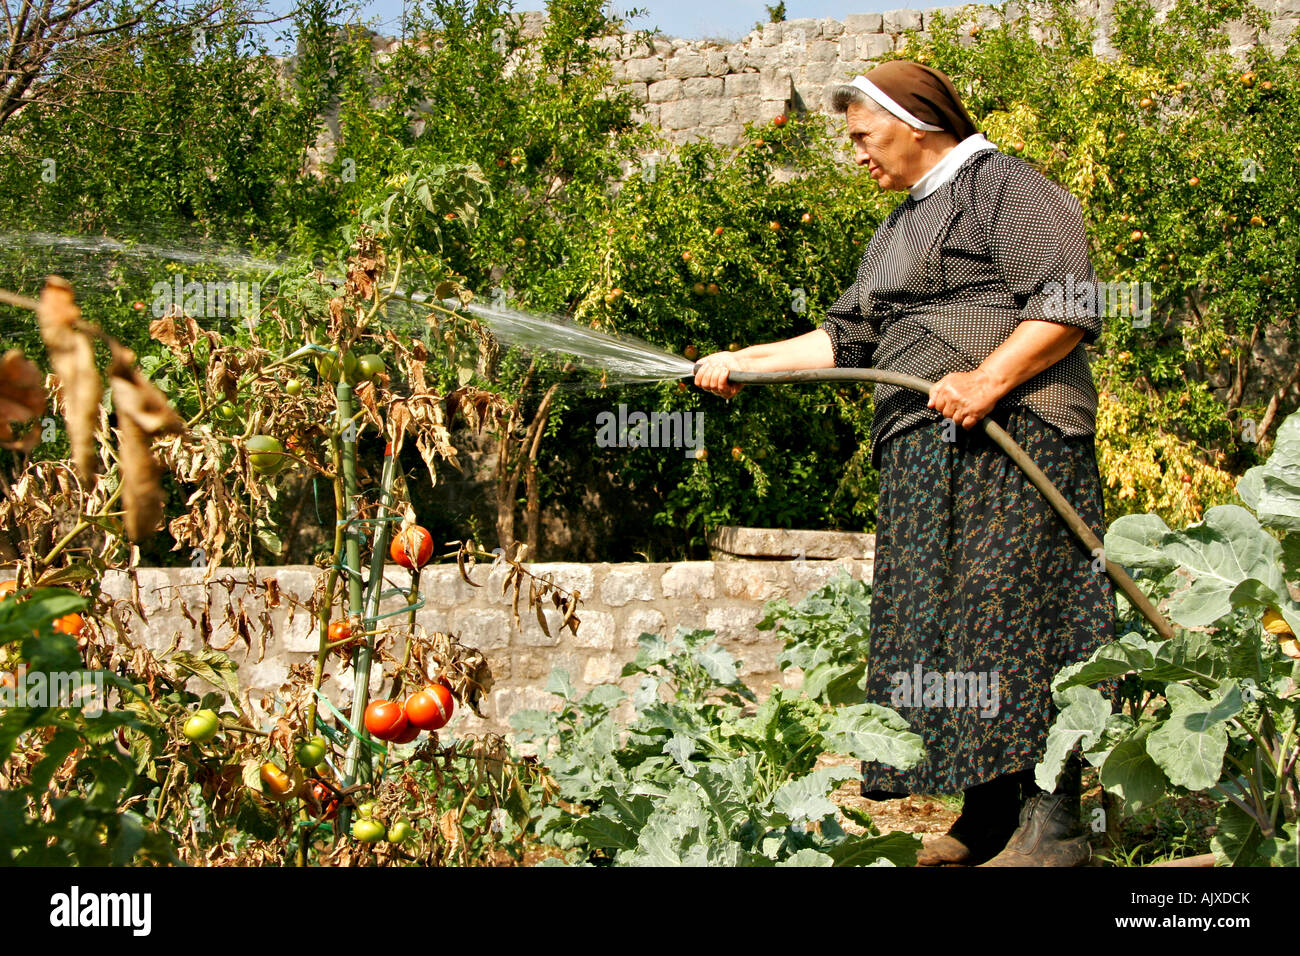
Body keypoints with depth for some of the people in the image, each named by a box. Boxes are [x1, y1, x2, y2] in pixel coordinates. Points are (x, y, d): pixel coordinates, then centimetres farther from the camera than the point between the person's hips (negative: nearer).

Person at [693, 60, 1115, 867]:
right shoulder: (901, 231, 29)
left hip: (1008, 439, -9)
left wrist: (987, 382, -20)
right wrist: (743, 362, 23)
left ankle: (1052, 823, -16)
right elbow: (846, 337, 30)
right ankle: (987, 820, 4)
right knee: (935, 632, 2)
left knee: (1009, 611, -15)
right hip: (924, 458, 9)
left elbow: (1071, 304, -11)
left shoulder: (1005, 188, 0)